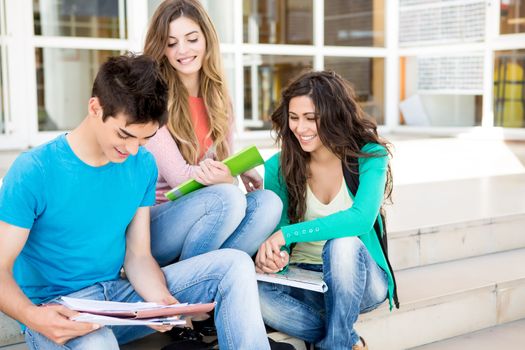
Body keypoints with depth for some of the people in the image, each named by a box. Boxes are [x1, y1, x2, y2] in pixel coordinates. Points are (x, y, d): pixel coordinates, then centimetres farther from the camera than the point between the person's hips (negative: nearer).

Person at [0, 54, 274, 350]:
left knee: (235, 264, -7)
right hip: (57, 311, -5)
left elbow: (138, 255, 2)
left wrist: (162, 300, -19)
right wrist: (32, 315, -36)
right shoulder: (33, 172, -15)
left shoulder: (143, 165, 2)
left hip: (119, 292, 6)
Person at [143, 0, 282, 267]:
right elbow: (178, 176, -16)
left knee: (267, 202, -19)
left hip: (198, 216, 5)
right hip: (149, 225, -5)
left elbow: (225, 163, 8)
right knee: (227, 197, -30)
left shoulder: (218, 98, 8)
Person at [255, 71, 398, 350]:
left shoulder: (369, 156, -10)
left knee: (343, 244, -37)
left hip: (359, 279, -2)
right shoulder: (278, 167, -3)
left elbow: (361, 219, -26)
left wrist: (286, 234, -31)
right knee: (254, 292, -30)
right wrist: (272, 253, -27)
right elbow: (274, 229, -1)